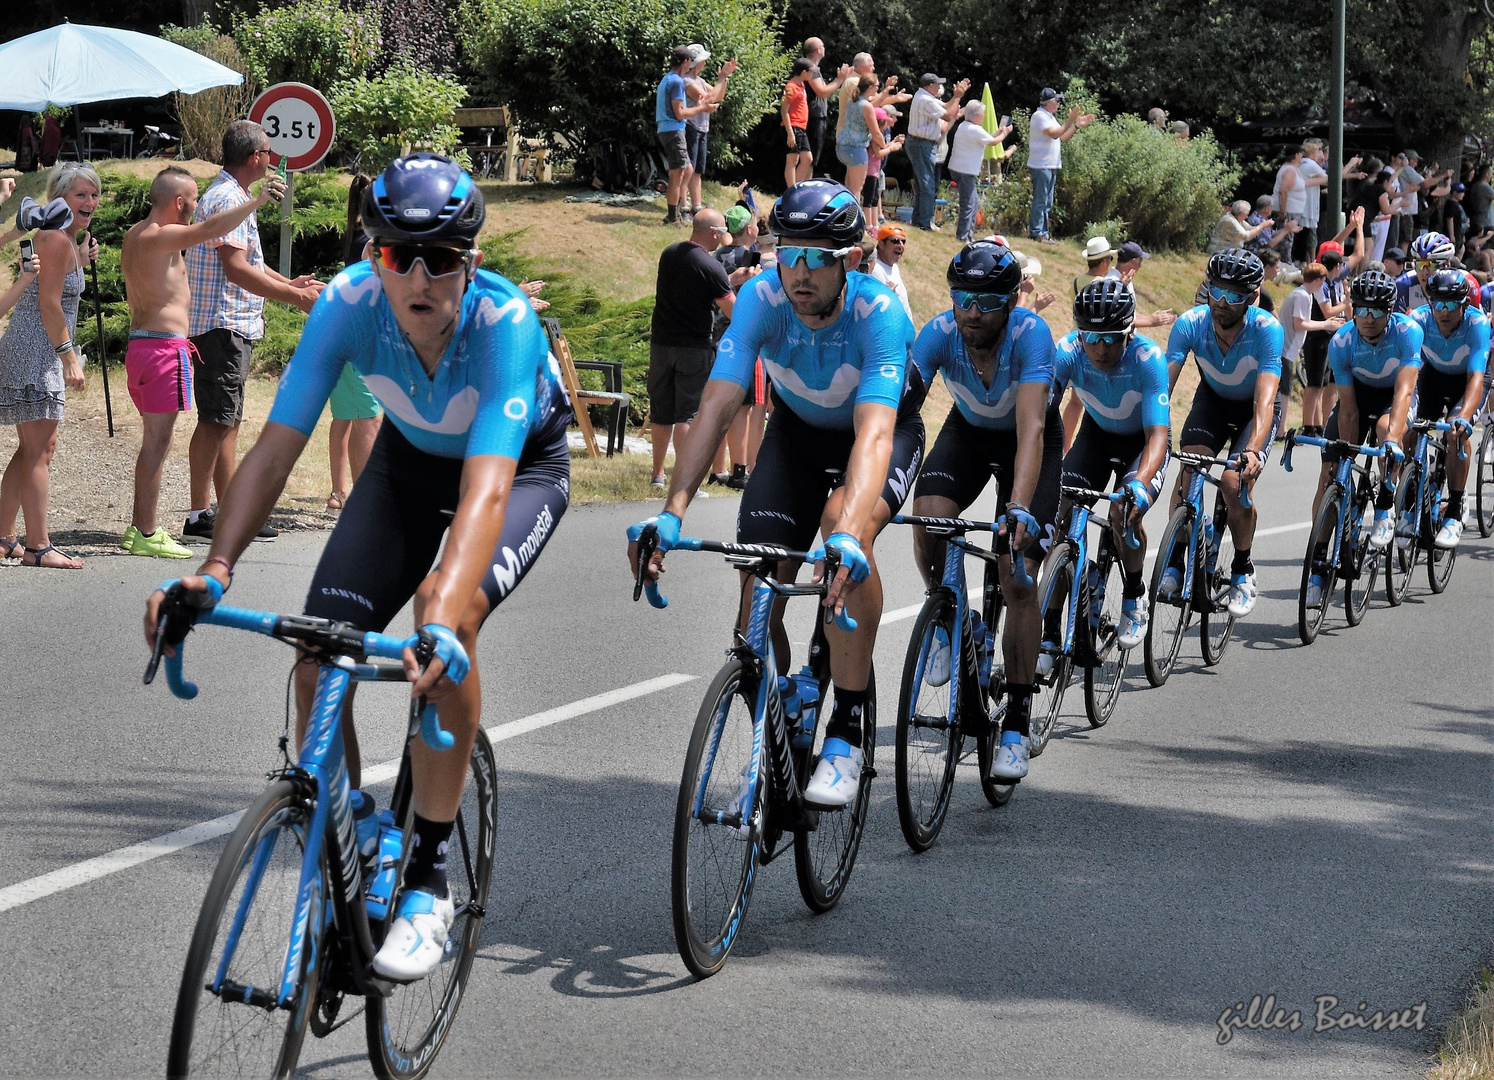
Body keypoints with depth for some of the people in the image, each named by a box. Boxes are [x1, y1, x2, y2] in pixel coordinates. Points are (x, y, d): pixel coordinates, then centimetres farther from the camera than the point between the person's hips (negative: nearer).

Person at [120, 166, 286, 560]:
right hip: (164, 346, -10)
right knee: (156, 442, -6)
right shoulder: (159, 237, -14)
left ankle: (139, 526, 20)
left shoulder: (134, 235, 15)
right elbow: (211, 228, -28)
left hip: (140, 345, 10)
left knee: (154, 442, 16)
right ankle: (146, 534, -5)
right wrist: (258, 200, -22)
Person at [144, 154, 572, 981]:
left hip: (524, 464, -3)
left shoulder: (504, 319, -38)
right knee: (318, 660, -13)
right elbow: (277, 447, -29)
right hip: (410, 457, 4)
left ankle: (427, 881, -18)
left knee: (449, 618, -31)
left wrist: (443, 618, -62)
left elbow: (486, 489, -48)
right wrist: (214, 570, -44)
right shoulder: (349, 302, -29)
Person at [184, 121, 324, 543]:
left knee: (227, 420, 11)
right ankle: (199, 515, -9)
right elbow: (236, 269, -22)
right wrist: (294, 297, -19)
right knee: (215, 420, -10)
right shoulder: (227, 199, -15)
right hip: (221, 324, -11)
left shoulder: (230, 196, 19)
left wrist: (289, 284, 24)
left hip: (232, 325, 11)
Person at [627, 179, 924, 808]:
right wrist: (671, 514, -47)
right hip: (798, 431, 3)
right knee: (759, 590, -13)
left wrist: (848, 535, -64)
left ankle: (846, 735, -27)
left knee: (845, 529, -35)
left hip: (887, 430, -3)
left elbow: (873, 430, -47)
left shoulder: (879, 313, -35)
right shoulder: (762, 300, -27)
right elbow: (717, 406, -34)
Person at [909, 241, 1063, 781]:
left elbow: (1031, 429, -44)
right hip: (968, 431, 3)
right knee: (928, 519, -27)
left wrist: (1019, 508, -58)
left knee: (1019, 578, -14)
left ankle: (1016, 725, -5)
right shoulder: (938, 334, -28)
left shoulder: (1030, 333, -35)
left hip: (1028, 441, -2)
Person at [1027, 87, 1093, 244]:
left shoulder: (1049, 117, 20)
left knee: (1047, 203, 11)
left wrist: (1077, 125, 11)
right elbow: (1054, 134, -22)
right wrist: (1070, 121, -19)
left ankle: (1043, 233, 15)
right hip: (1041, 165, -10)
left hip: (1050, 166, 10)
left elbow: (1062, 137, 19)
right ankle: (1037, 233, -7)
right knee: (1040, 201, -8)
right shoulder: (1039, 116, -12)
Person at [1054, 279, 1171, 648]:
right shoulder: (1067, 352, -27)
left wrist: (1141, 482, -58)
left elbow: (1157, 434, -40)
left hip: (1143, 439, -3)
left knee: (1125, 511, -28)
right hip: (1097, 432, 3)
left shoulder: (1148, 358, -34)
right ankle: (1051, 631, -8)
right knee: (1062, 514, -16)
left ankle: (1134, 597, 1)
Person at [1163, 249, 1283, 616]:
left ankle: (1243, 571, 2)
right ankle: (1175, 563, -9)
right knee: (1190, 466, -24)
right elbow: (1163, 384, -32)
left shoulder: (1267, 329, -32)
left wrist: (1254, 450, -57)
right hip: (1212, 398, 2)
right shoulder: (1190, 323, -26)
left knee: (1235, 483, -22)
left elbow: (1264, 399, -41)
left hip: (1254, 409, -2)